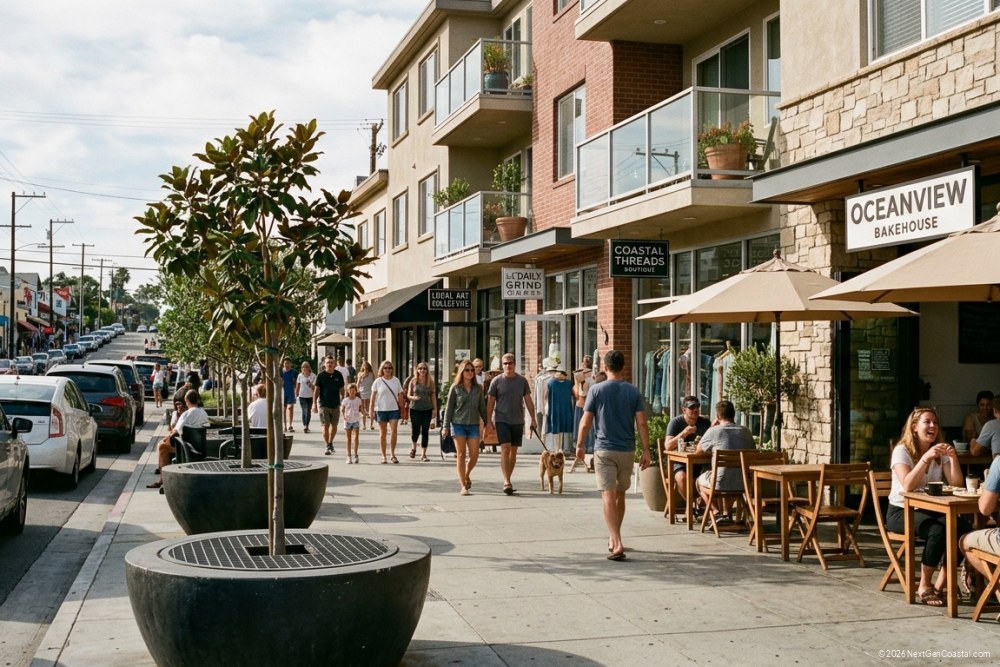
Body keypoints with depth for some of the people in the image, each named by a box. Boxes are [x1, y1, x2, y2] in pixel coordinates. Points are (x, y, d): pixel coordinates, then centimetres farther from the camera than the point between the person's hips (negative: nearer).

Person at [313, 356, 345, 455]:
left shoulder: (338, 375, 3)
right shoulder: (320, 375, -2)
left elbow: (341, 390, 9)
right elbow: (316, 390, -1)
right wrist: (314, 403, -7)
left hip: (336, 405, 2)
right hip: (324, 405, -2)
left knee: (334, 425, 9)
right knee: (325, 425, -5)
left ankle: (330, 443, 29)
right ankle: (328, 447, 1)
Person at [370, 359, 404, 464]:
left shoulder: (396, 380, 5)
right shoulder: (378, 382, 0)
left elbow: (400, 395, 9)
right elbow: (373, 396, 1)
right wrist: (371, 409, -4)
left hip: (394, 409, 1)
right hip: (381, 409, -1)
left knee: (394, 431, -9)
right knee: (382, 433, 6)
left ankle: (392, 454, 3)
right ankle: (383, 456, 12)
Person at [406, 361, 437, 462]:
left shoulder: (431, 382, 3)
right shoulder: (413, 381, 1)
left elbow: (433, 396, 5)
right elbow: (408, 395, 3)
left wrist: (435, 408, 0)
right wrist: (413, 397, -18)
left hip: (427, 409, 1)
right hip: (415, 409, -1)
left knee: (425, 431, 0)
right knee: (416, 430, 2)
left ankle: (423, 454, 5)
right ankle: (413, 447, 33)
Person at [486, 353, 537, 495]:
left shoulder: (522, 380, 5)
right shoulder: (497, 381, -1)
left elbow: (528, 400, 9)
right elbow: (491, 402, 2)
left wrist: (533, 419, 6)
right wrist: (488, 420, -3)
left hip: (518, 421, 3)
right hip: (502, 420, -3)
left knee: (513, 451, 8)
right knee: (505, 448, -14)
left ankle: (508, 480, 19)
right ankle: (507, 482, -19)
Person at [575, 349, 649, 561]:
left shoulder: (596, 390, -5)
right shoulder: (633, 391, 1)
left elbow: (585, 423, -5)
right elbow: (641, 423, -4)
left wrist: (580, 445, 9)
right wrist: (646, 451, 0)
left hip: (604, 450, -3)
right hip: (627, 450, 3)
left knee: (609, 496, -7)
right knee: (620, 495, 18)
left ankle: (617, 543, -19)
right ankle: (614, 538, 31)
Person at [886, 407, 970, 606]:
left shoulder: (940, 452, 10)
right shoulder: (902, 451, -7)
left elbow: (956, 484, -2)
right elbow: (907, 485, -23)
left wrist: (953, 457, -15)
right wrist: (926, 458, -30)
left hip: (931, 510, 5)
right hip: (901, 511, -5)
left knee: (964, 528, -25)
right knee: (938, 531, -34)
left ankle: (940, 585, -14)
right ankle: (924, 587, -17)